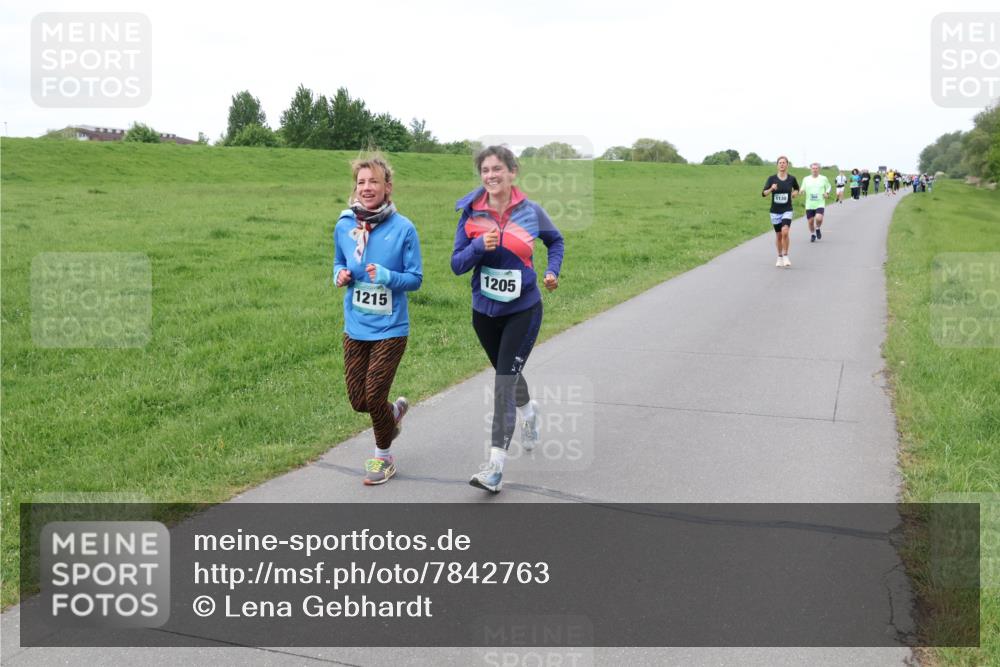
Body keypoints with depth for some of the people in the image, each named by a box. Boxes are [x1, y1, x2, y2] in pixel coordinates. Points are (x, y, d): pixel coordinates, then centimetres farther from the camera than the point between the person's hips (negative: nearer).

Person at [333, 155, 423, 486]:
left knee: (373, 398, -1)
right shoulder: (344, 226, -1)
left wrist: (387, 276, -25)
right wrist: (340, 275, -9)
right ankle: (395, 410, 44)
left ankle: (383, 457, 27)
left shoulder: (403, 228, -12)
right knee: (358, 401, 8)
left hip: (390, 328, -4)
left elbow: (415, 279, -7)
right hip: (355, 327, 4)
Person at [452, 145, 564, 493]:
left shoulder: (531, 212, -7)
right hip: (484, 311, 3)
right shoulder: (471, 213, -6)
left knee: (504, 381, -12)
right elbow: (457, 264, -7)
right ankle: (529, 412, 56)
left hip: (523, 310, -3)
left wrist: (553, 270, -3)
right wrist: (480, 246, -24)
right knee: (508, 373, 22)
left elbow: (555, 240, 13)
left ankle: (496, 465, -10)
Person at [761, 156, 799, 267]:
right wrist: (771, 189, -25)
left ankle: (785, 256, -5)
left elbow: (796, 189, 21)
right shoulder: (772, 178, -3)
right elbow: (763, 193, -7)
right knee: (778, 235, 9)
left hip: (787, 210, -1)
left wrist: (794, 193, 0)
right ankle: (779, 257, 28)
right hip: (775, 211, 1)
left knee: (785, 232, -21)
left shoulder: (791, 178, 0)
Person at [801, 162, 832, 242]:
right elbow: (802, 190, 12)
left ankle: (818, 228, 11)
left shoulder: (823, 178, 4)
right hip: (809, 205, 2)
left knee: (819, 218, -23)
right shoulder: (806, 179, 6)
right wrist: (801, 191, -11)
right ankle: (812, 235, 31)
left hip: (820, 204, -2)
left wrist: (827, 193, -2)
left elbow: (828, 187, 17)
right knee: (810, 221, 5)